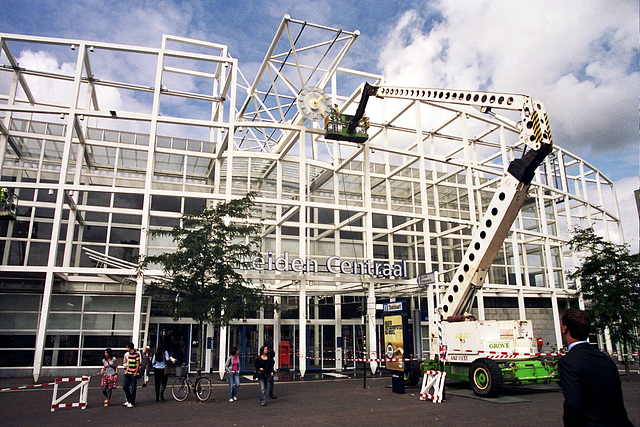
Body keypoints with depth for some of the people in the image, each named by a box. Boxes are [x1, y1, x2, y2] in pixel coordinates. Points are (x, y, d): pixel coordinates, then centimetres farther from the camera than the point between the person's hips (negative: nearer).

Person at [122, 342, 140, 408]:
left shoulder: (136, 354, -11)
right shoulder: (129, 354, 12)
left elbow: (138, 365, -11)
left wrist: (135, 373, -12)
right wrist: (126, 370, 10)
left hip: (134, 374, -7)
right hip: (128, 373, 8)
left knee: (132, 389, -1)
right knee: (125, 387, 8)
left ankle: (132, 403, 8)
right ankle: (128, 400, 24)